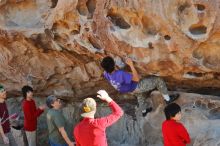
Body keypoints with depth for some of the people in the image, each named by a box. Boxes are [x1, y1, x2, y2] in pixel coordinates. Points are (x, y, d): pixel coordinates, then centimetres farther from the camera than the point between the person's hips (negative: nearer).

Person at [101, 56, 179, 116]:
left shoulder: (106, 74, -22)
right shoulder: (120, 74, -44)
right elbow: (137, 79, -35)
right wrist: (131, 65, -35)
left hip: (126, 90, 8)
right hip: (135, 88, -8)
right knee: (158, 80, 2)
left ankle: (144, 111, 59)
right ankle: (167, 99, 22)